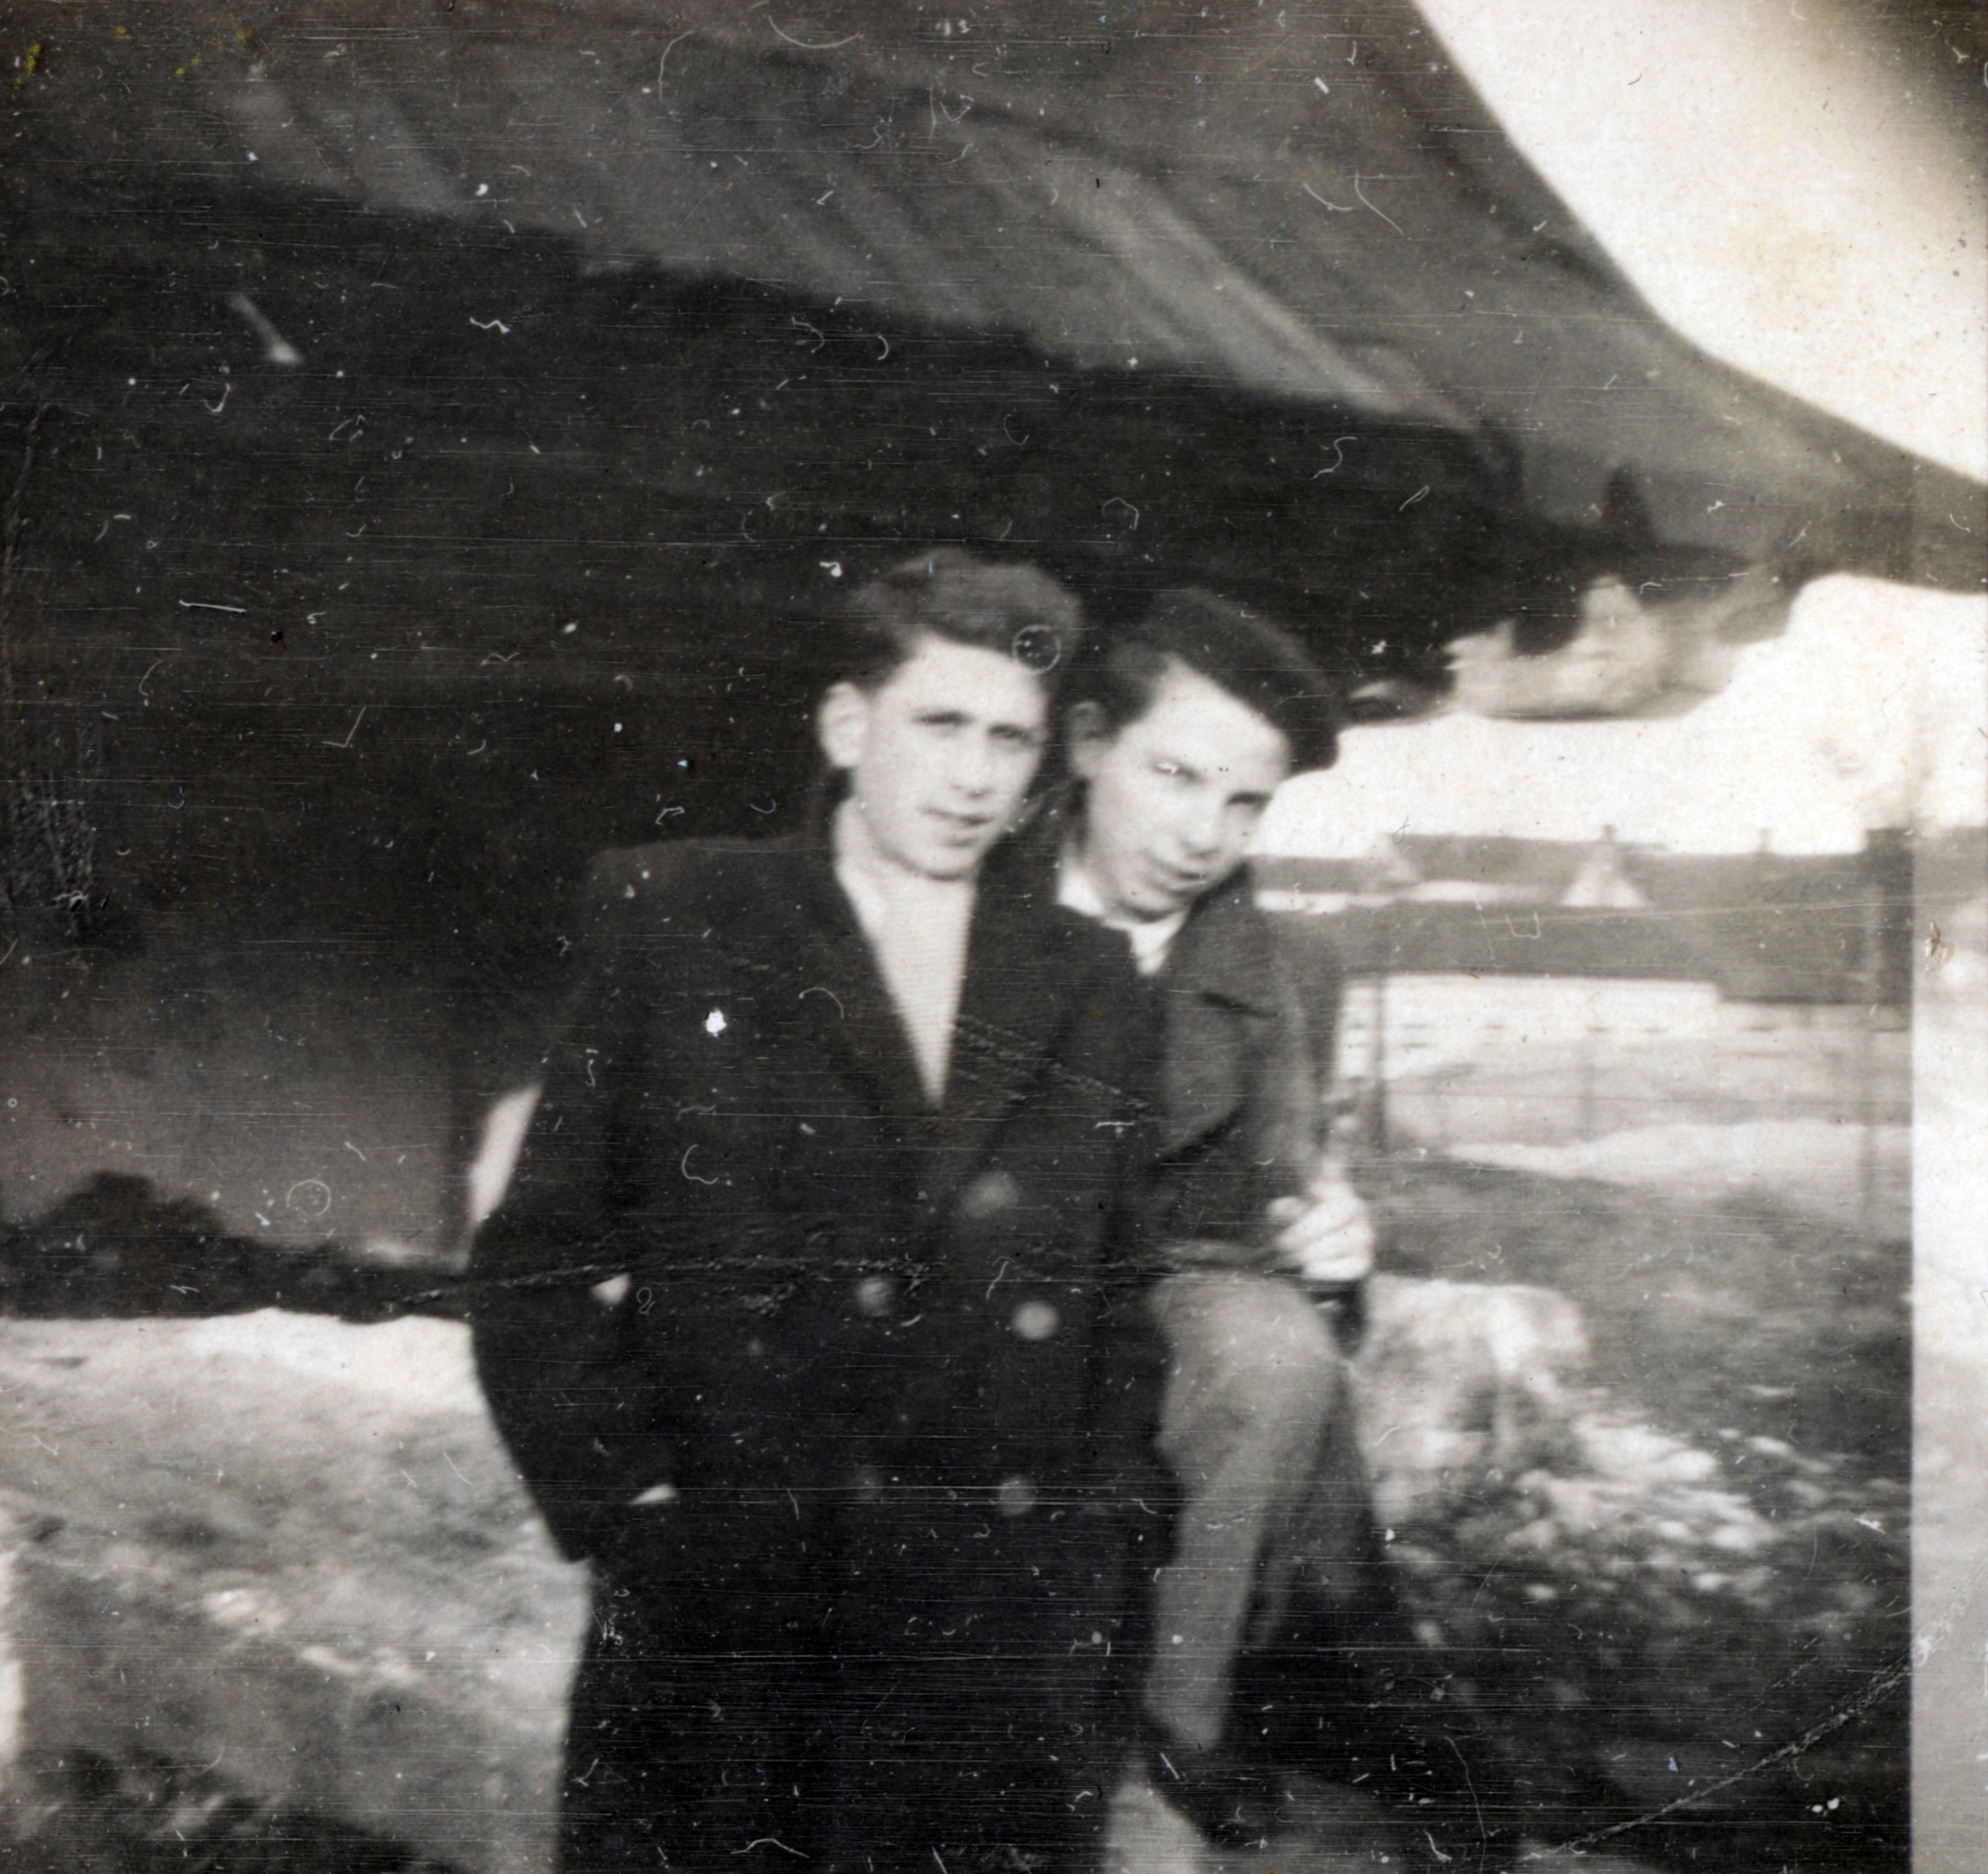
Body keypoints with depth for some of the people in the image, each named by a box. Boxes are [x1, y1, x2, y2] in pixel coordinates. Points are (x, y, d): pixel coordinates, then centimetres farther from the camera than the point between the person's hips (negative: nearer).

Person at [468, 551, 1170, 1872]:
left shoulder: (1095, 988, 13)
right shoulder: (675, 922, 4)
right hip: (717, 1612, -2)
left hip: (1006, 1634, 2)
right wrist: (627, 1497, -6)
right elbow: (539, 1258, 2)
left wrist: (1108, 1537, 5)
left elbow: (1118, 1303, 15)